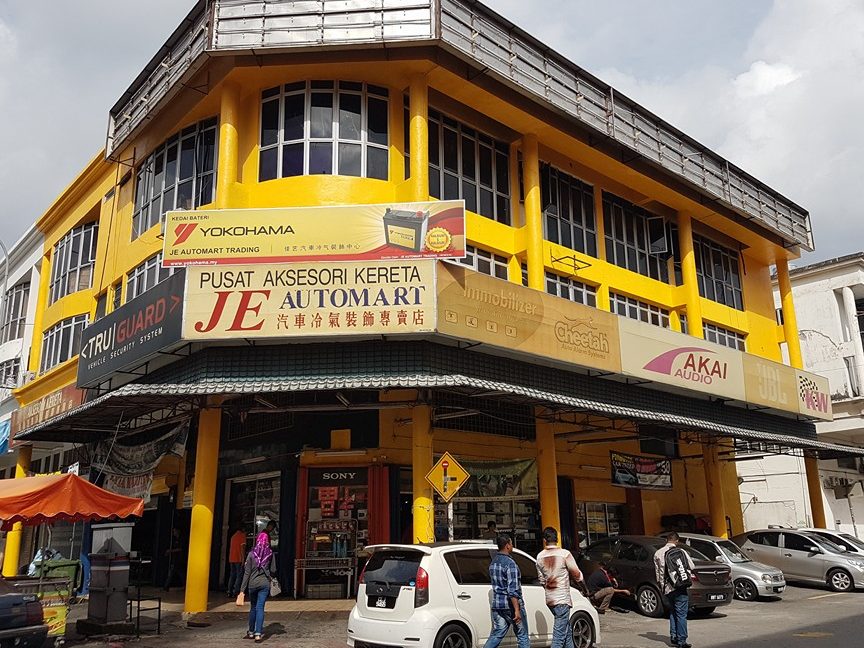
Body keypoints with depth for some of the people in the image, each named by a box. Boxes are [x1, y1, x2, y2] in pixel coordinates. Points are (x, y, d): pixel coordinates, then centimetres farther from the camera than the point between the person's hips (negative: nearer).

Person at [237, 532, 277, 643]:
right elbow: (273, 571, -1)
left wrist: (242, 589, -3)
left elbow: (246, 572, -5)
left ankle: (251, 632, 26)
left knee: (253, 607, 16)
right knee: (260, 608, 3)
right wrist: (270, 577, 22)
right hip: (265, 584, -1)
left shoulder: (251, 553, -5)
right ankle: (258, 634, -2)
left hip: (253, 584, 1)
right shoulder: (270, 554, -3)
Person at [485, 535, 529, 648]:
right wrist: (517, 610, -23)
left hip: (496, 604, 7)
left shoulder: (493, 562, 10)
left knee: (496, 635, 9)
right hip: (511, 605, -7)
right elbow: (513, 590, -22)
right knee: (522, 636, 7)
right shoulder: (510, 563, -16)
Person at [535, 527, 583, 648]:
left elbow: (542, 580, 11)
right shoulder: (564, 554, -12)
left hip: (549, 599, 6)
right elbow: (577, 574, -5)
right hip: (562, 598, -6)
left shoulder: (540, 557, 4)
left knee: (567, 629, 20)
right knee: (559, 633, -5)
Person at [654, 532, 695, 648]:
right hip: (680, 587, -4)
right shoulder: (681, 552, -6)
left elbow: (657, 573, 9)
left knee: (672, 612, 20)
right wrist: (689, 576, 21)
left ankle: (673, 636, 18)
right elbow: (692, 568, 2)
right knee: (681, 614, 1)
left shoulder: (658, 554, 5)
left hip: (667, 588, 4)